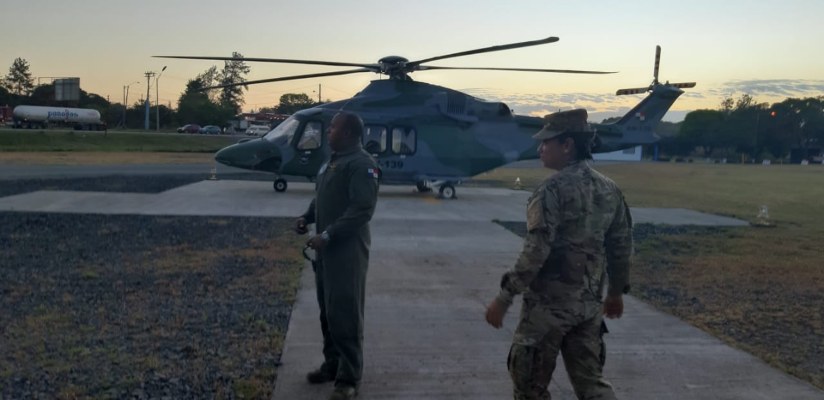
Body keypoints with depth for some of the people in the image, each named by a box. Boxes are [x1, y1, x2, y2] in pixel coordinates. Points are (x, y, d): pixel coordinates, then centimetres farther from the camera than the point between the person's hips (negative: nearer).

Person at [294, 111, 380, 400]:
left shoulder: (361, 164, -15)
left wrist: (327, 236, -25)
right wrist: (306, 217, 6)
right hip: (326, 249, 9)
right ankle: (332, 364, 31)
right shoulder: (333, 161, 16)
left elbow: (362, 209, -23)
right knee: (328, 311, 17)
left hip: (347, 250, -9)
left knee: (345, 314, -4)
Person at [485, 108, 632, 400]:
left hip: (550, 301, -7)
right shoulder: (608, 189, 6)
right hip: (590, 301, 7)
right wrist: (616, 291, 25)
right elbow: (621, 245, 13)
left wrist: (504, 297, -16)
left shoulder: (552, 190, -17)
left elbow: (535, 252, -22)